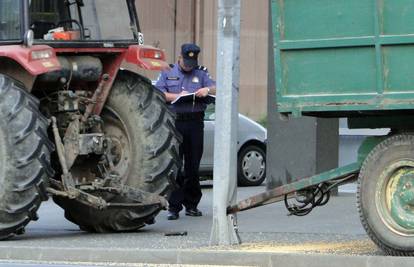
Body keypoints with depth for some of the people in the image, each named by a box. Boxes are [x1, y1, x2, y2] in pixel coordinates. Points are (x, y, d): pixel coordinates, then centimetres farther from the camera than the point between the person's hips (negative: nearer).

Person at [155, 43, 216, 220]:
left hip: (195, 124, 2)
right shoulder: (167, 73, 13)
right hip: (174, 123, -2)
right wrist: (178, 96, -13)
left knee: (193, 166, 4)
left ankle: (191, 205, 13)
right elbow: (158, 94, 0)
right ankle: (174, 207, -7)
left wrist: (208, 90, -17)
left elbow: (217, 89, 5)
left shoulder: (201, 74, 17)